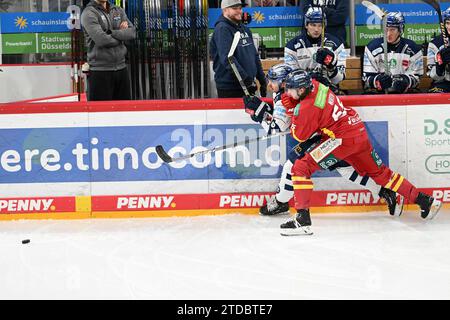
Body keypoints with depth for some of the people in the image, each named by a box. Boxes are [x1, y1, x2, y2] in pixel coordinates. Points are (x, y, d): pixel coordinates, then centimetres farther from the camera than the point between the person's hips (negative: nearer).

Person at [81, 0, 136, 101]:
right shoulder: (89, 13, -5)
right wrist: (121, 36, -2)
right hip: (100, 71, -6)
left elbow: (132, 32, 1)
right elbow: (102, 40, -18)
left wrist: (112, 33, -13)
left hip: (121, 69, 6)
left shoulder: (118, 11, 14)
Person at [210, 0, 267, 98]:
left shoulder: (245, 29, 16)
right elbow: (227, 58, -23)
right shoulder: (222, 29, -11)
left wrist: (262, 80, 15)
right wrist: (246, 79, -27)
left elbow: (255, 56, 21)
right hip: (229, 89, -8)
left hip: (248, 86, 8)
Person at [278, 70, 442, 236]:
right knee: (379, 172, 22)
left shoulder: (308, 107, -19)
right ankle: (425, 201, 29)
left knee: (301, 167, -10)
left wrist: (295, 113, 2)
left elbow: (300, 135, -8)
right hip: (359, 133, 10)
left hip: (342, 139, -10)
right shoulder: (314, 85, 4)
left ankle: (303, 219, -16)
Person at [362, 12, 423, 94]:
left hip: (404, 93, 2)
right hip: (377, 93, -1)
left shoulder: (412, 49, 4)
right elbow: (367, 77, -1)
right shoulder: (373, 47, 1)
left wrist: (406, 82, -15)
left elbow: (416, 77, 8)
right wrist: (378, 81, -22)